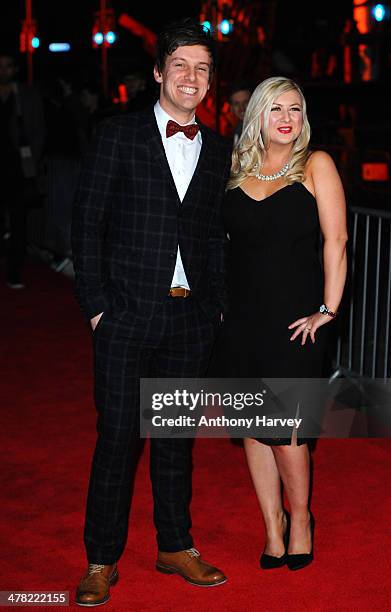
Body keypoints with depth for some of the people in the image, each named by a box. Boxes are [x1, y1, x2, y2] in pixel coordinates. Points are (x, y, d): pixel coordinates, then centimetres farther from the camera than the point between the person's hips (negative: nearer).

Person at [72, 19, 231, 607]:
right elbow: (88, 221, -3)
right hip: (127, 314, -3)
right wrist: (95, 303, -9)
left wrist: (216, 305, 6)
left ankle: (176, 546, 28)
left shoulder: (218, 150, 10)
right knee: (117, 436, 2)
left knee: (176, 435, 14)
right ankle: (102, 561, 15)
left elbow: (216, 234, 14)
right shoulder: (119, 135, -1)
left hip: (191, 317, 4)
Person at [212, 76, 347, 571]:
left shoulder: (315, 166, -2)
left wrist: (328, 309, -10)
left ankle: (300, 520, 21)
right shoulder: (236, 166, 8)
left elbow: (335, 241, -6)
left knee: (283, 428, -4)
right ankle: (273, 525, 25)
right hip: (240, 315, 4)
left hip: (295, 316, -4)